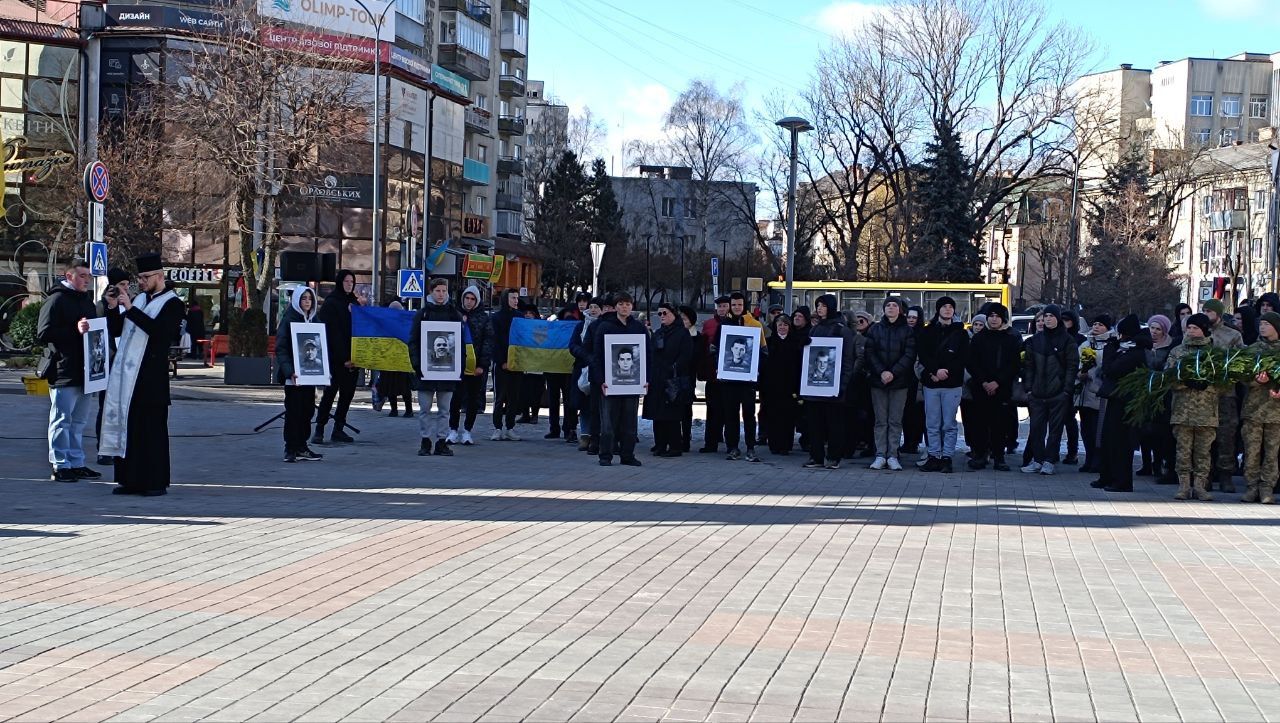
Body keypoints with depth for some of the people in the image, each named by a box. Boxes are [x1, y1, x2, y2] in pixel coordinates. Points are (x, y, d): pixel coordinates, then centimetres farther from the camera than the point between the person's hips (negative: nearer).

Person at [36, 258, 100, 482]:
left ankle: (76, 464, 20)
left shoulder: (86, 301, 18)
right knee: (62, 420, -3)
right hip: (63, 372, -8)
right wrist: (74, 330, -23)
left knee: (78, 421, 13)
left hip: (83, 372, 8)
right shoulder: (57, 300, -8)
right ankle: (60, 466, 1)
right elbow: (43, 333, -16)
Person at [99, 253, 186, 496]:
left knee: (152, 429, -3)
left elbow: (158, 329, -22)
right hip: (126, 375, 7)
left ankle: (156, 482, 3)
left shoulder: (172, 304, -4)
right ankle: (131, 479, 14)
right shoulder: (138, 299, 17)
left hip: (151, 377, -7)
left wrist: (130, 309, -20)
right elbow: (117, 330, 25)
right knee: (127, 426, 7)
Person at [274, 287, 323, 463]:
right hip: (294, 376, -6)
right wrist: (289, 371, -22)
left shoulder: (314, 321, 14)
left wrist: (326, 369, 6)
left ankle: (301, 447, 14)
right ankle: (291, 449, 1)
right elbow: (281, 348, -11)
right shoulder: (288, 320, -5)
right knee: (294, 412, -4)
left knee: (307, 410, 6)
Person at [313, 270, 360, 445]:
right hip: (336, 356, -7)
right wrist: (343, 358, -15)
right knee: (331, 390, -7)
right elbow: (333, 333, -12)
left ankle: (339, 429, 11)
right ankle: (319, 430, -3)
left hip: (351, 356, 7)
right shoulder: (331, 302, -6)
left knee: (348, 391, 5)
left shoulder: (354, 302, 15)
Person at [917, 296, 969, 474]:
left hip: (952, 384, -1)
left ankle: (947, 458, 1)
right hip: (931, 383, 1)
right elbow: (922, 355, 0)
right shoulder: (927, 332, 10)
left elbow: (963, 358, -1)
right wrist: (935, 371, -15)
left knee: (949, 424, -1)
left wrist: (946, 372, -12)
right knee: (932, 424, 3)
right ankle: (934, 456, 7)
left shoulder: (961, 333, 7)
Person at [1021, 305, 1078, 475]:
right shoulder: (1035, 340, 11)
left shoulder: (1067, 341, 0)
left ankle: (1049, 461, 6)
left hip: (1058, 393, -3)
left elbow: (1072, 366, -3)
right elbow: (1029, 365, 11)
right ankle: (1037, 460, 7)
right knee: (1036, 427, 1)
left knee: (1055, 428, 1)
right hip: (1037, 393, 3)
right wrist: (1028, 388, 3)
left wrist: (1067, 389, -11)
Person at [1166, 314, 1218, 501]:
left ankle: (1199, 485, 8)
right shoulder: (1177, 351, 11)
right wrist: (1186, 381, -14)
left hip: (1207, 408, 0)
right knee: (1183, 448, 0)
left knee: (1204, 449, 2)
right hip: (1182, 407, 0)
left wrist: (1207, 382, -15)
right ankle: (1184, 485, 5)